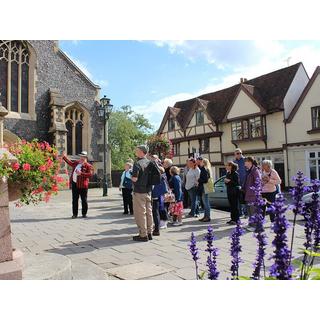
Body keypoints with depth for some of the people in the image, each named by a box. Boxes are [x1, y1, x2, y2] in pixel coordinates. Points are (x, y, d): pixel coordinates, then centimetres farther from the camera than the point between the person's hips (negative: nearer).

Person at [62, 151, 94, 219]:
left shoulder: (88, 166, -6)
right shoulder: (76, 163, 15)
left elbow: (90, 174, -17)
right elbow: (70, 162, 31)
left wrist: (81, 173, -23)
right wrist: (64, 157, 26)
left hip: (82, 185, -6)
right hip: (74, 184, 6)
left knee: (84, 200, 2)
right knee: (75, 200, 9)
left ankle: (84, 214, 14)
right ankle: (75, 214, 17)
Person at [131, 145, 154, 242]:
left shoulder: (137, 163, -16)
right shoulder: (149, 163, 8)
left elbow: (134, 178, -22)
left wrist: (131, 177, -1)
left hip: (139, 192, -8)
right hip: (148, 191, 8)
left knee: (140, 213, 0)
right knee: (149, 212, 13)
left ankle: (143, 235, 5)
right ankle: (149, 233, 21)